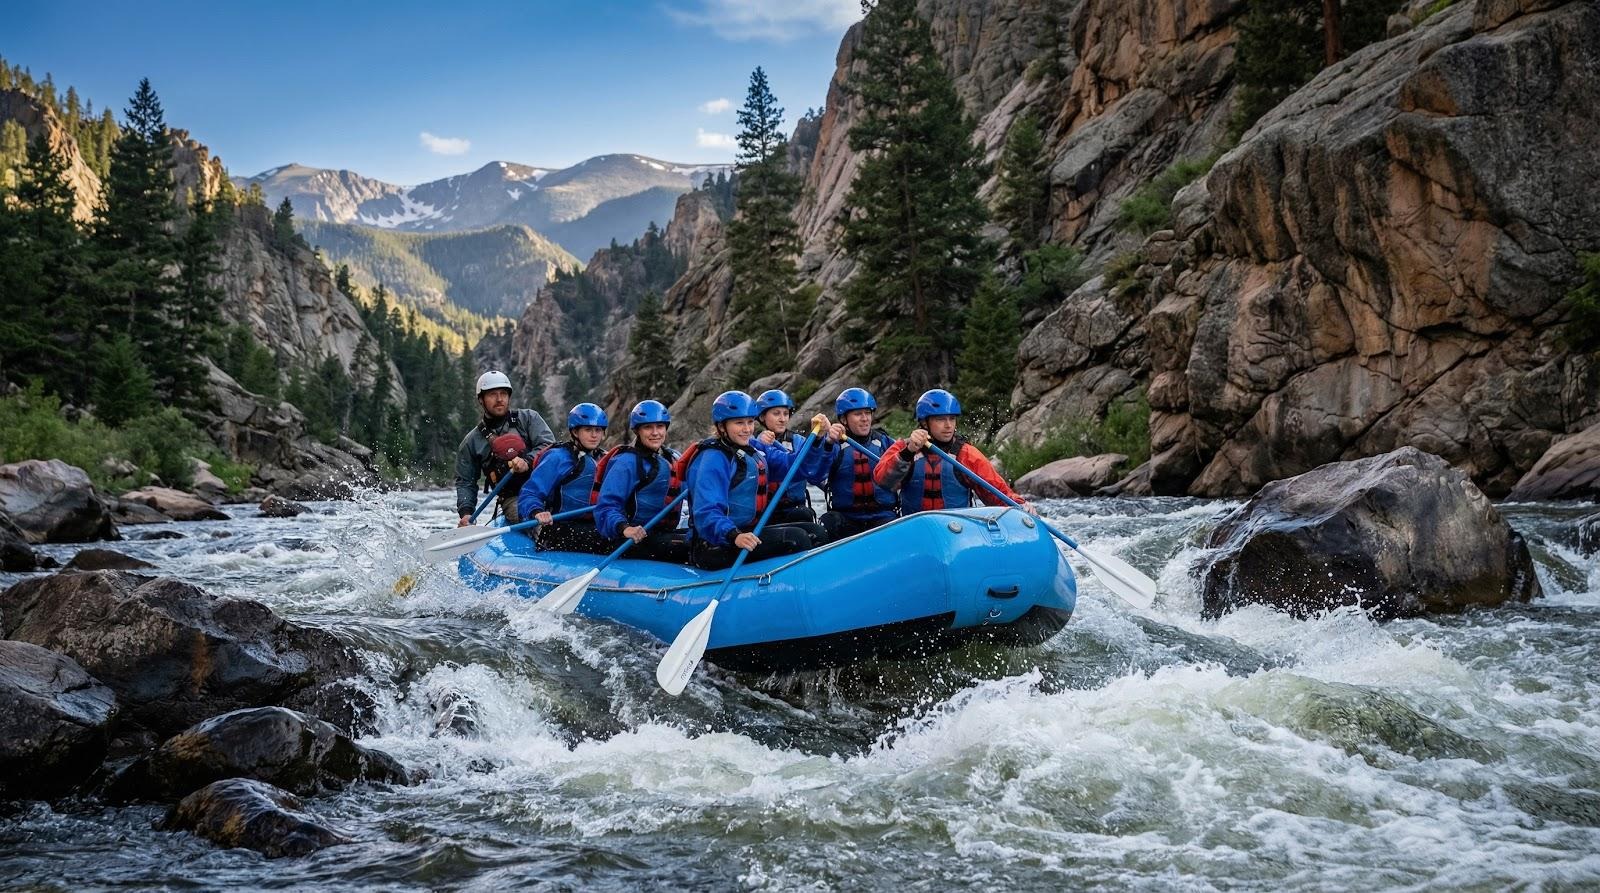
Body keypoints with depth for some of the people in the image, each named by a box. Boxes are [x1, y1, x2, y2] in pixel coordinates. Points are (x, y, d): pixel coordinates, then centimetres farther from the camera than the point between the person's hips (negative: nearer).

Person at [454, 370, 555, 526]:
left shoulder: (528, 418, 14)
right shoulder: (471, 441, 15)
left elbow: (549, 445, 0)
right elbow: (465, 482, 18)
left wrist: (528, 461, -21)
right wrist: (466, 512, 0)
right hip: (513, 498, -1)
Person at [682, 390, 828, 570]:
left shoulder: (755, 448, 13)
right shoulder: (713, 459, -16)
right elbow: (707, 513, -27)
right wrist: (734, 536, -43)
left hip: (747, 532, 10)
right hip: (715, 546, -10)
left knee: (816, 533, 4)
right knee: (795, 538, -21)